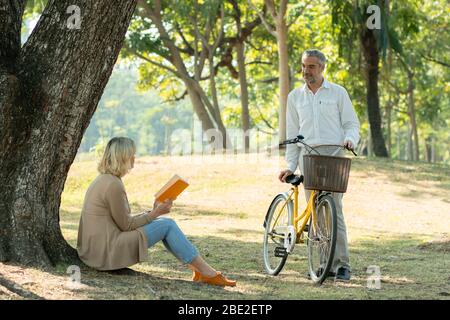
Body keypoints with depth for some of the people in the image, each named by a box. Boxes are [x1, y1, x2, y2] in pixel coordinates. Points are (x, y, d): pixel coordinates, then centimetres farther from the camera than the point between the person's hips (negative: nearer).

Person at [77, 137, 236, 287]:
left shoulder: (103, 180, 13)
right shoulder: (113, 184, -18)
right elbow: (126, 225, -13)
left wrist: (153, 211, 8)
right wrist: (155, 213, -3)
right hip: (108, 251, -10)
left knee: (163, 222, 12)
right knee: (167, 225, -5)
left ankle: (196, 268, 10)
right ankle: (208, 273, -1)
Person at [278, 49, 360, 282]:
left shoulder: (338, 93, 8)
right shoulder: (295, 97, 15)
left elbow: (351, 123, 8)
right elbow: (292, 134, 15)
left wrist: (349, 139, -14)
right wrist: (290, 166, 8)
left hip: (333, 154, -3)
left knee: (334, 209, -12)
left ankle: (343, 264, -11)